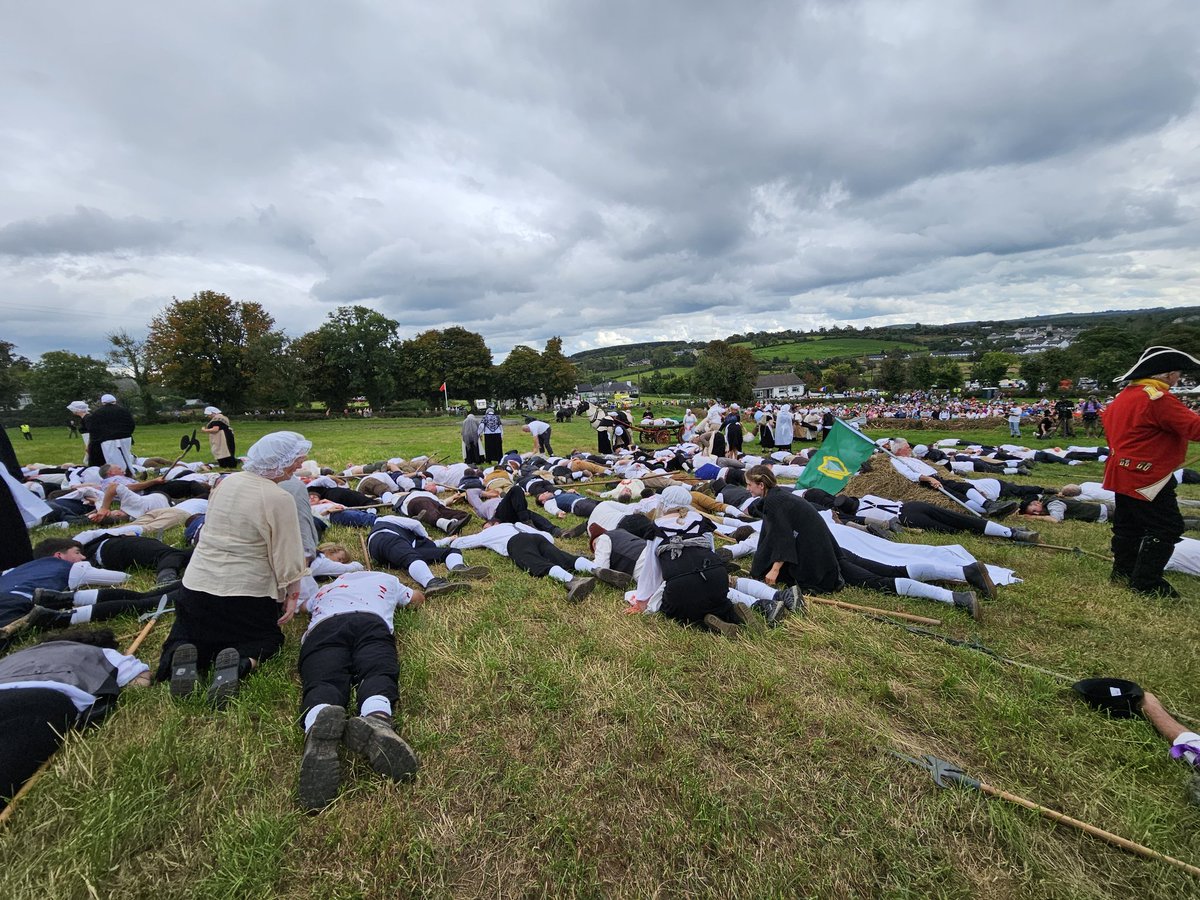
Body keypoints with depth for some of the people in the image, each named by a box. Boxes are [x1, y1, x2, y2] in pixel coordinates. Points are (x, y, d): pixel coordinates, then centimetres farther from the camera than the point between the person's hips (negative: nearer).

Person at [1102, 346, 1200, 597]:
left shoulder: (1125, 395, 11)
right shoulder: (1159, 398, -19)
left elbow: (1108, 419, 23)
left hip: (1123, 471, 10)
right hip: (1146, 477, -10)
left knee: (1128, 524, 18)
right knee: (1167, 527, -3)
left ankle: (1122, 572, 27)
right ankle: (1146, 583, 2)